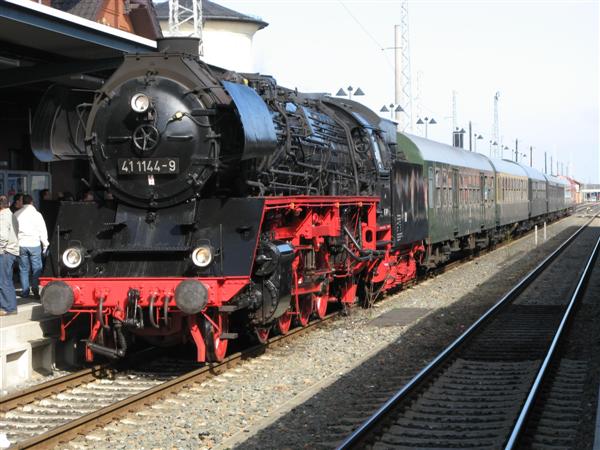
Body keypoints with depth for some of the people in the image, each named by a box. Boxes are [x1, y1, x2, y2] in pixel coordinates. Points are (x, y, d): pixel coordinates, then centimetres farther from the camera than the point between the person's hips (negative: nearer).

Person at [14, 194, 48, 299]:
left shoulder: (16, 215, 3)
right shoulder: (36, 214, -5)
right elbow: (43, 230, -3)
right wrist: (45, 244, 6)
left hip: (21, 245, 3)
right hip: (34, 244, -3)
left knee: (23, 269, 8)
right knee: (36, 269, 5)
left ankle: (25, 292, 9)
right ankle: (36, 290, -1)